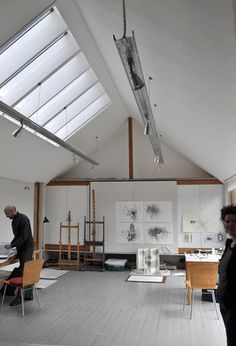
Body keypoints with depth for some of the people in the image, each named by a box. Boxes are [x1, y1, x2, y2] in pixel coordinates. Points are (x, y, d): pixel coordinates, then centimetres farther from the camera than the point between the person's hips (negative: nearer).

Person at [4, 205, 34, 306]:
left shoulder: (23, 219, -18)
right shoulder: (14, 221, 13)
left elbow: (24, 236, -23)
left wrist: (12, 245, -21)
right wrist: (11, 245, 11)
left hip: (27, 248, -9)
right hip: (21, 249, 9)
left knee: (23, 272, -7)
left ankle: (19, 297, -1)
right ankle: (28, 295, 17)